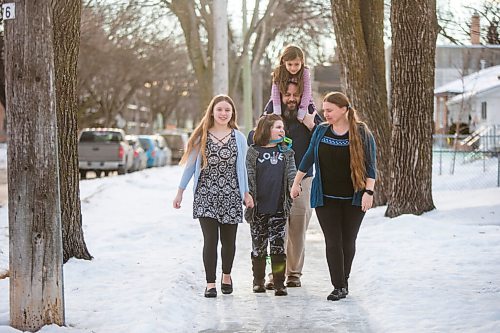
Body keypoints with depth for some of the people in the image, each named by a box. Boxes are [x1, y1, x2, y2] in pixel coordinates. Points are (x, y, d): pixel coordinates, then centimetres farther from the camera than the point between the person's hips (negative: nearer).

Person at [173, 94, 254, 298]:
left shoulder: (239, 138, 7)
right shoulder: (201, 137, 3)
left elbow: (241, 168, 14)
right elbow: (190, 165, 7)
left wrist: (246, 193, 12)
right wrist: (180, 192, 6)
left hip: (231, 197, 2)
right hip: (206, 196, -1)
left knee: (228, 240, 8)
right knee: (210, 240, -8)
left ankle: (226, 275, 30)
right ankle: (210, 283, -3)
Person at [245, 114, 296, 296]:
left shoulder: (286, 152, 10)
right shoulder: (253, 152, 2)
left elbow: (291, 173, 4)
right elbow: (248, 177, 0)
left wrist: (294, 187, -15)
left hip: (278, 208, 1)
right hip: (258, 208, -1)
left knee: (278, 246, -2)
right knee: (258, 246, 8)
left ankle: (279, 283, 2)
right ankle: (258, 281, 21)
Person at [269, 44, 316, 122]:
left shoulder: (305, 73, -26)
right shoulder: (278, 73, -22)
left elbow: (306, 95, -27)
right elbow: (275, 94, -24)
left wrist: (300, 117, -29)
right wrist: (277, 116, -29)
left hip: (303, 103, -1)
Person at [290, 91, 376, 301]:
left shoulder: (361, 133, -4)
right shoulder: (321, 131, 5)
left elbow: (370, 165, -5)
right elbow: (309, 158, 15)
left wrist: (368, 191, -13)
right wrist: (296, 183, 17)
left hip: (353, 198, -2)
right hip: (325, 198, 2)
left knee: (348, 241, 6)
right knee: (333, 241, -4)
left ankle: (344, 281, 20)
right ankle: (339, 286, -2)